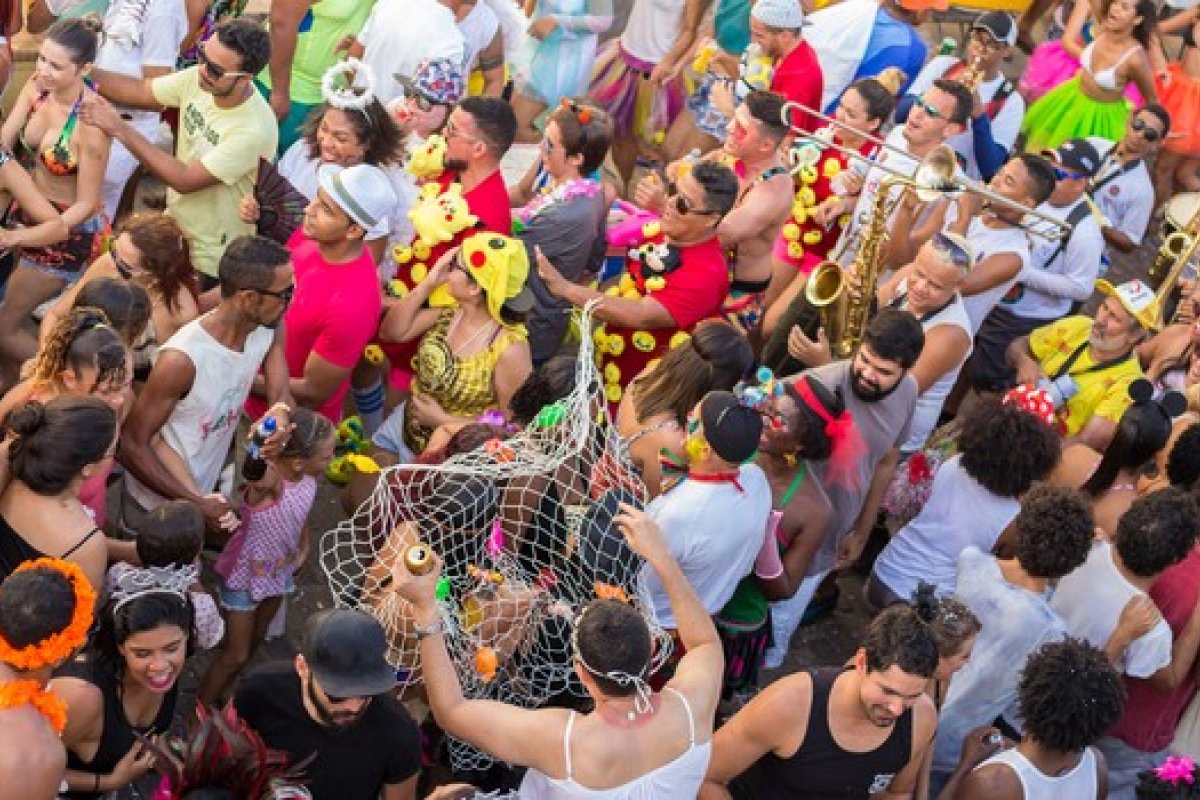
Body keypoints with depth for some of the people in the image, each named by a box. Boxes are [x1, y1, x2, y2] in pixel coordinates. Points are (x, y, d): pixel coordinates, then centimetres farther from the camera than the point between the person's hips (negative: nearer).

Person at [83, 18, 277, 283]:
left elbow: (184, 180, -29)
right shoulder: (199, 79, -13)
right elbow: (140, 91, 0)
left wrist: (119, 128, -28)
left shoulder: (256, 130, -32)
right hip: (172, 224, 6)